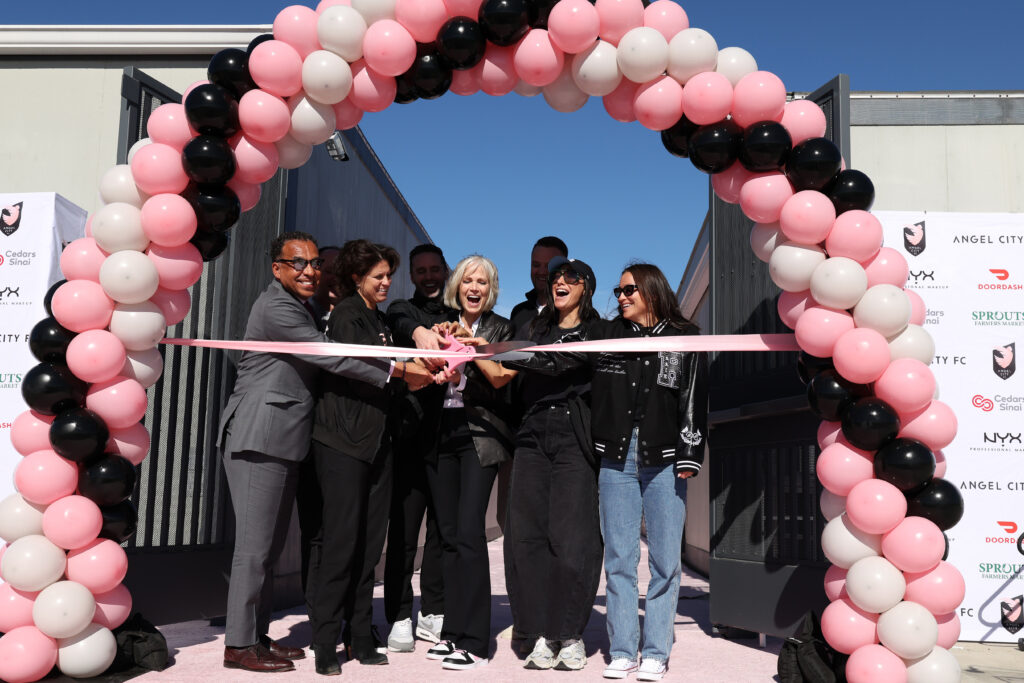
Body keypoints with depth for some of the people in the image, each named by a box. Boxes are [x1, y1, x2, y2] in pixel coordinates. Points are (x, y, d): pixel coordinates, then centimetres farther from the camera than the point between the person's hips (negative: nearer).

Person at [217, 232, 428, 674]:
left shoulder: (301, 308, 21)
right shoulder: (276, 306, -11)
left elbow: (323, 358, 17)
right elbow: (330, 357, -18)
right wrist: (395, 372, -16)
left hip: (281, 442, 10)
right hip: (258, 439, -10)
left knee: (270, 545, 12)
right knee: (255, 544, -5)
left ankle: (257, 634, 20)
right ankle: (239, 645, 3)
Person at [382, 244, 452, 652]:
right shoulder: (403, 310, 9)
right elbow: (400, 324, -16)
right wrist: (419, 332, -38)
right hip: (411, 438, -3)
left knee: (444, 529, 6)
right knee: (404, 531, -3)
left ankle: (433, 614, 17)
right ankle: (399, 619, 5)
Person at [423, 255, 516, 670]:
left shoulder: (500, 329, 4)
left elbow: (499, 383, -9)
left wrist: (464, 372, -25)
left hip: (480, 432, -4)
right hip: (441, 432, 4)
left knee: (469, 532, -11)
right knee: (448, 533, 7)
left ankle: (473, 641, -5)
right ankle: (453, 631, 16)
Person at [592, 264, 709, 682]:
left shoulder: (684, 339, 7)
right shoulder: (607, 335, 13)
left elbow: (695, 400, 2)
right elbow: (588, 392, 12)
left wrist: (690, 456, -5)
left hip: (664, 460, -2)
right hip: (616, 458, 2)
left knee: (664, 561, -1)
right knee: (618, 559, 3)